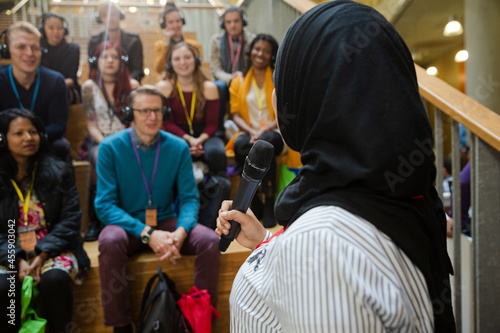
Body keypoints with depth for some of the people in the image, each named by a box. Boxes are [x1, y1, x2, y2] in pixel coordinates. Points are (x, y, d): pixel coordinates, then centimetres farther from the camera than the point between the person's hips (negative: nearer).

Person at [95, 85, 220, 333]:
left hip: (166, 220, 2)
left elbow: (189, 198, -2)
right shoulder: (110, 147, -8)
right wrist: (147, 233, -26)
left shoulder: (178, 147, -2)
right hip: (127, 224, -2)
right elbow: (104, 205, -13)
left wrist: (180, 232, -24)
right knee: (110, 241, -34)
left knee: (210, 240, -23)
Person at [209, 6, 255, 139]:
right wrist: (230, 78, -23)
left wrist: (243, 76, -23)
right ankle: (218, 128, -24)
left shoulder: (252, 39, 0)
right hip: (225, 82, 1)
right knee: (218, 87, -34)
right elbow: (215, 69, -2)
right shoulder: (216, 40, 2)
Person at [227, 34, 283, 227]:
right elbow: (236, 115, 7)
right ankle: (254, 202, -22)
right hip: (248, 133, 2)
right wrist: (251, 132, -14)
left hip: (273, 133, -1)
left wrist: (264, 130, -16)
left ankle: (269, 204, -28)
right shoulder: (238, 82, 16)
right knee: (240, 145, -35)